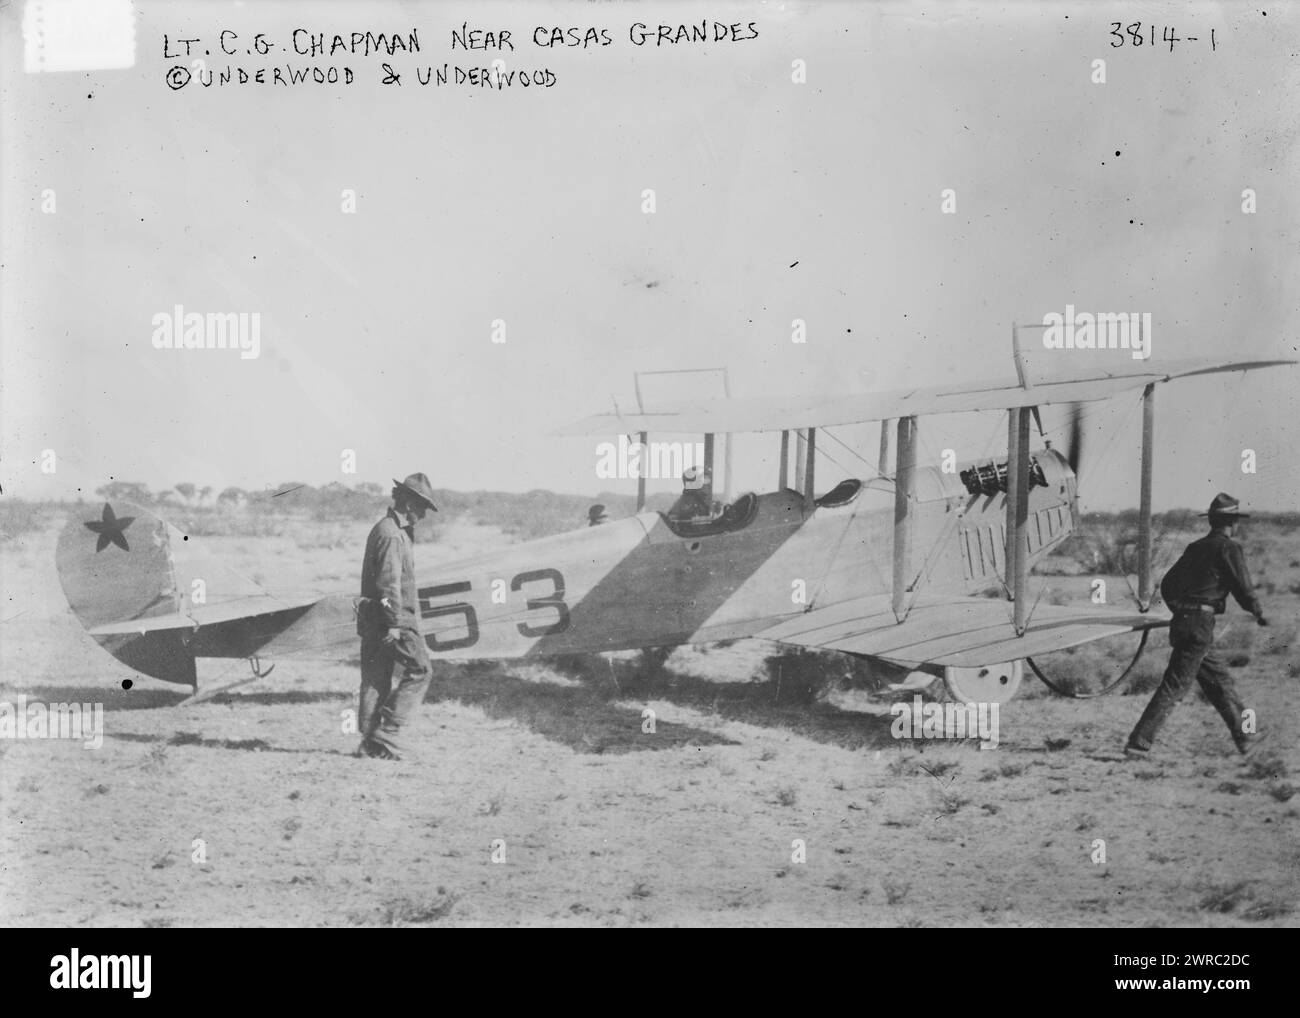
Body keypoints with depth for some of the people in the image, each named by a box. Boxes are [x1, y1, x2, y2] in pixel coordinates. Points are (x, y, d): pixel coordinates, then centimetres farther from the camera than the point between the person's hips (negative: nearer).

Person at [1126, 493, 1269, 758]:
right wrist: (1259, 614, 9)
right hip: (1200, 627, -8)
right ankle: (1138, 742, -11)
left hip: (1182, 621, 8)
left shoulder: (1196, 547, 16)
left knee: (1220, 680, 17)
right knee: (1174, 687, -8)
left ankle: (1244, 736, 26)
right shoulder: (1228, 548, -6)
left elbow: (1167, 585, 17)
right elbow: (1243, 588, -8)